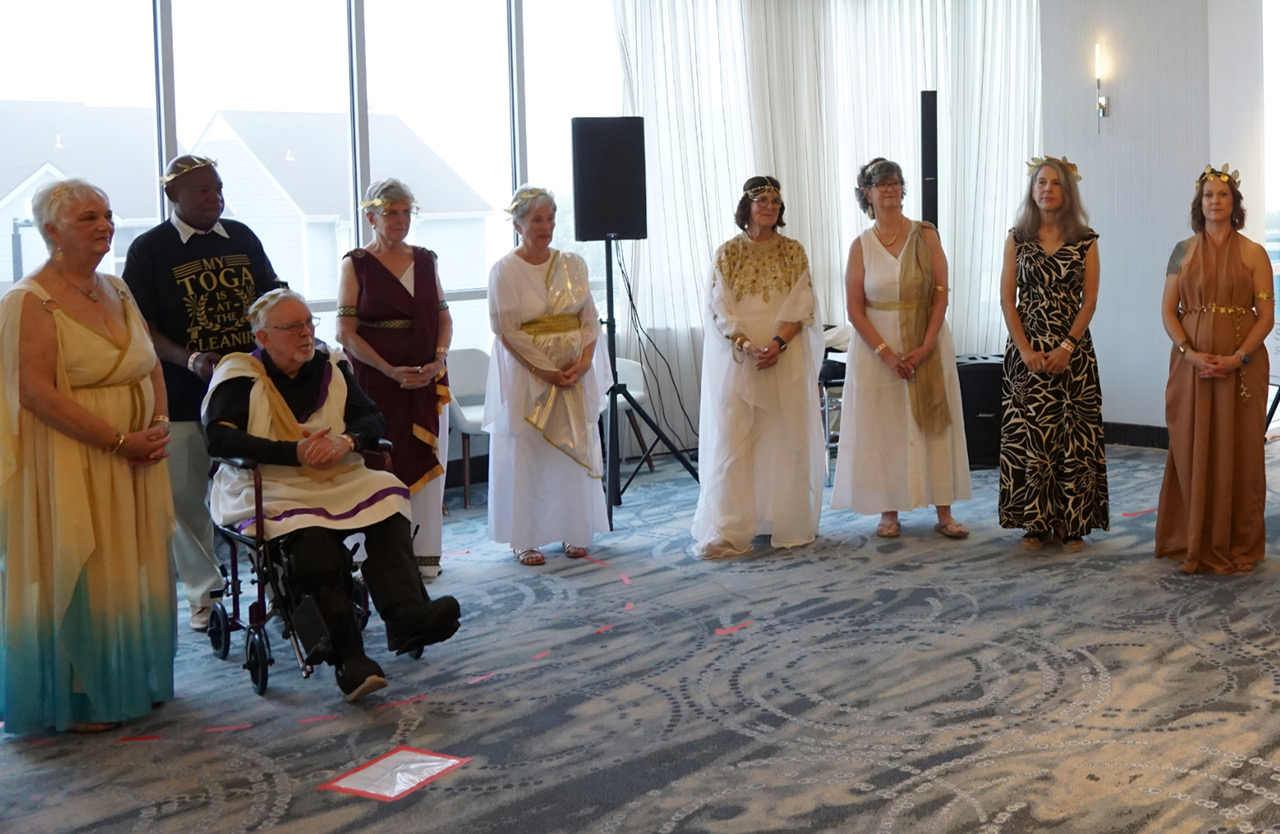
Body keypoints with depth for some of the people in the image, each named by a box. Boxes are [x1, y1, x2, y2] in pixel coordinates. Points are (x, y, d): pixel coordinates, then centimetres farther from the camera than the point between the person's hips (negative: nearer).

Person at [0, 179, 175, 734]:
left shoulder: (116, 291, 12)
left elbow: (151, 365, 16)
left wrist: (160, 424, -3)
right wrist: (120, 440, -20)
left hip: (135, 459, 7)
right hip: (69, 465, -7)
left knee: (132, 571, 12)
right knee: (76, 578, 0)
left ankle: (132, 682, 26)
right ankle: (78, 700, 13)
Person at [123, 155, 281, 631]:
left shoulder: (242, 238, 11)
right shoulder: (150, 249, -1)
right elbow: (141, 328, -6)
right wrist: (190, 359, -20)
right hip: (183, 395, -3)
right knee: (187, 497, 3)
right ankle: (204, 594, 17)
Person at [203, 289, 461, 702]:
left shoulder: (330, 365, 15)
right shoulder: (240, 377, 1)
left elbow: (373, 419, 10)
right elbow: (219, 438, -14)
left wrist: (346, 441, -15)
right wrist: (295, 452, -21)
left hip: (338, 481, 5)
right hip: (272, 491, -5)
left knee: (388, 495, -25)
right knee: (312, 540, -35)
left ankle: (406, 615, -39)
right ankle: (348, 659, -34)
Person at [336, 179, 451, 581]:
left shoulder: (425, 260, 12)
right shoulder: (355, 264, -1)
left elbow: (444, 316, 12)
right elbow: (346, 331, -7)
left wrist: (438, 360, -6)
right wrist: (390, 370, -16)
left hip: (428, 380, 4)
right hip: (376, 382, -4)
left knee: (427, 464, 5)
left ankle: (423, 555, 14)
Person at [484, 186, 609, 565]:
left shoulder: (572, 264, 7)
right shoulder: (504, 271, -5)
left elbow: (590, 319, 6)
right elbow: (506, 332, -10)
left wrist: (583, 362, -10)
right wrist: (544, 370, -15)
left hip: (575, 373, 4)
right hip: (526, 374, -4)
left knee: (575, 448, 6)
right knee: (525, 454, 0)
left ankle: (573, 533, 18)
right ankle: (524, 539, 9)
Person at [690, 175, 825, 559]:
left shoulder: (793, 252, 7)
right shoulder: (727, 253, 4)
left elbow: (802, 307, 1)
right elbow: (719, 310, -2)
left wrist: (777, 344, -15)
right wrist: (748, 346, -16)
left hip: (787, 360, 1)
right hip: (737, 360, -1)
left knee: (787, 439, 3)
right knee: (732, 440, -4)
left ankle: (788, 524, 14)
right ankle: (727, 532, -2)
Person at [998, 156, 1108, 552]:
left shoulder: (1086, 241, 3)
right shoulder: (1017, 238, 5)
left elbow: (1089, 300, 0)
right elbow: (1007, 298, 2)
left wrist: (1066, 347, -11)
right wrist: (1026, 349, -8)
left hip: (1073, 348, 0)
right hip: (1027, 348, 1)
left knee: (1074, 436, -1)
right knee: (1029, 435, -1)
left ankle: (1072, 523, 7)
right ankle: (1035, 523, 8)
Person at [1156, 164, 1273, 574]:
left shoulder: (1253, 253, 2)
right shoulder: (1183, 251, 7)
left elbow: (1267, 315, -2)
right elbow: (1168, 310, 3)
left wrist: (1238, 358, -16)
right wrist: (1191, 353, -12)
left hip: (1241, 366, -1)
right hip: (1192, 364, 1)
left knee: (1238, 451, 1)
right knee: (1191, 450, 2)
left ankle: (1237, 545, 11)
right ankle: (1194, 544, 11)